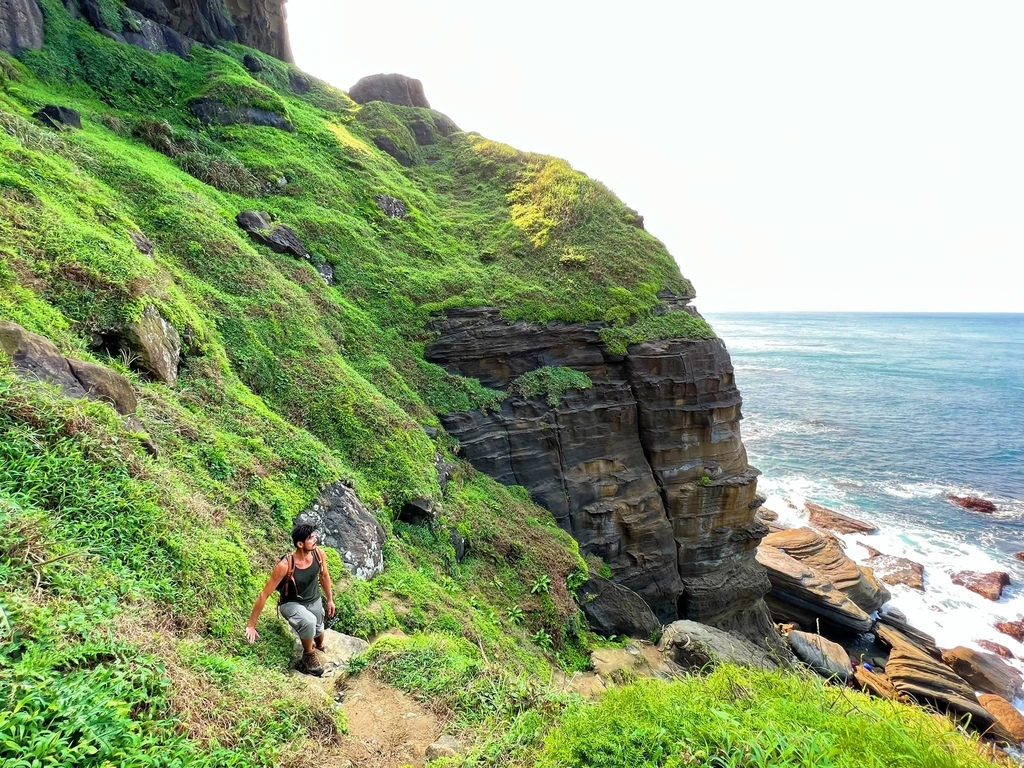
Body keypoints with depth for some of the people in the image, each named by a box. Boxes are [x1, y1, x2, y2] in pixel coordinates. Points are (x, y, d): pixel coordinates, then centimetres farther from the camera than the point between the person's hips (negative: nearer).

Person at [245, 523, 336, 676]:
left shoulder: (319, 554, -20)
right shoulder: (285, 565, -35)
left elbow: (324, 576, 2)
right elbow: (264, 594, -26)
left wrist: (330, 599, 12)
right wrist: (251, 625, -21)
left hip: (314, 601, 5)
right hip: (291, 604, -5)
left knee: (318, 632, 22)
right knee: (308, 621, -34)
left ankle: (320, 648, 60)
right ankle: (308, 656, -5)